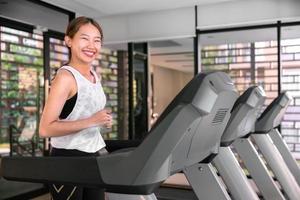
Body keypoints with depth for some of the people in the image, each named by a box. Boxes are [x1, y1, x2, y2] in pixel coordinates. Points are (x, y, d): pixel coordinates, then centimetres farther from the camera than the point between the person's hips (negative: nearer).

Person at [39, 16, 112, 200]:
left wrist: (103, 120, 7)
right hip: (68, 158, -8)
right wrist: (92, 121, -24)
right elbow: (45, 129, -23)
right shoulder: (66, 77, -16)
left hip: (94, 156, 8)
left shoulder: (94, 76, 9)